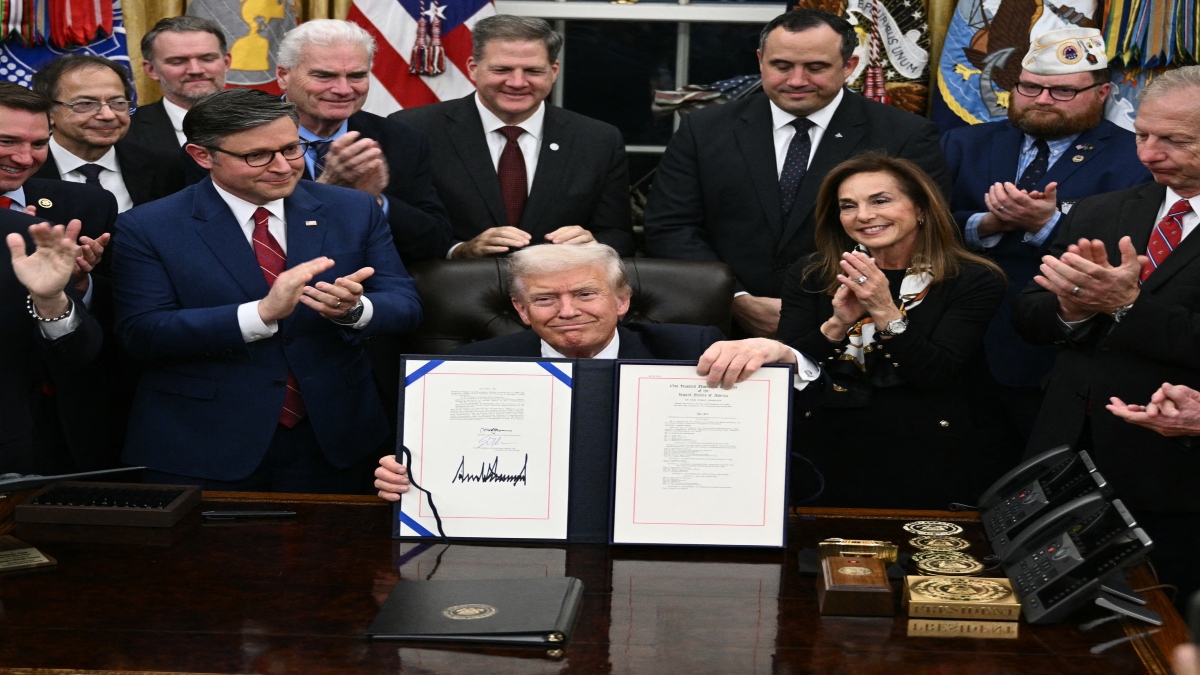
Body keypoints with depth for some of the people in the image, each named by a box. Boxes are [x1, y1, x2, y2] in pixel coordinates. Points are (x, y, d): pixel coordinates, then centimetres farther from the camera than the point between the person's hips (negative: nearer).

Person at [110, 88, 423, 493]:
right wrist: (262, 313, -27)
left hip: (328, 444, 3)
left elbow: (406, 307, 0)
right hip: (199, 455, -2)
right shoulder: (147, 229, -6)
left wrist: (354, 309, -24)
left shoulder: (355, 211, 2)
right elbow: (141, 334, -15)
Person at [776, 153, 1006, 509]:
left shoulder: (974, 281, 0)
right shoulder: (809, 277, 8)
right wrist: (835, 326, -16)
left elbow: (935, 376, -8)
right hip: (827, 459, 1)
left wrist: (885, 312, -20)